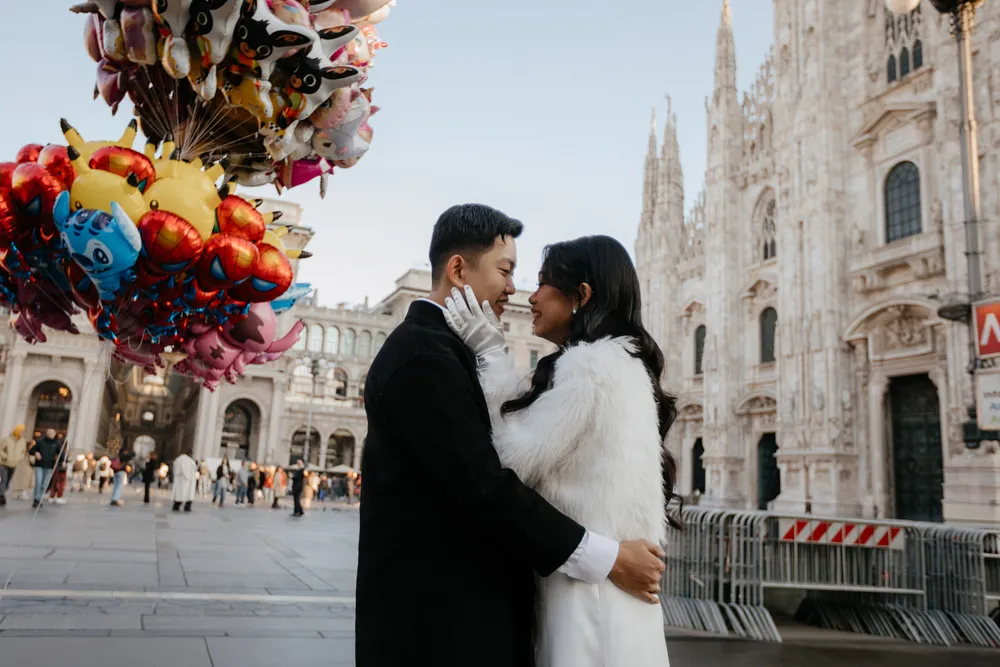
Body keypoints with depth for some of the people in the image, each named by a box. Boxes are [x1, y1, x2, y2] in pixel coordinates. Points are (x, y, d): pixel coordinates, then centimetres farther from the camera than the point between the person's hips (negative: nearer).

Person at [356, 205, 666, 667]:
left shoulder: (434, 347, 12)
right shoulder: (423, 354, -19)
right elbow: (484, 486, -24)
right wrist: (606, 559, -20)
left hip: (455, 599, 10)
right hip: (435, 613, -10)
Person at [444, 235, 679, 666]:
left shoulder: (591, 364, -17)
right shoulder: (621, 362, 13)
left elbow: (516, 460, -14)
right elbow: (538, 453, 10)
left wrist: (490, 353, -9)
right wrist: (494, 352, 5)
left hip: (589, 588, -9)